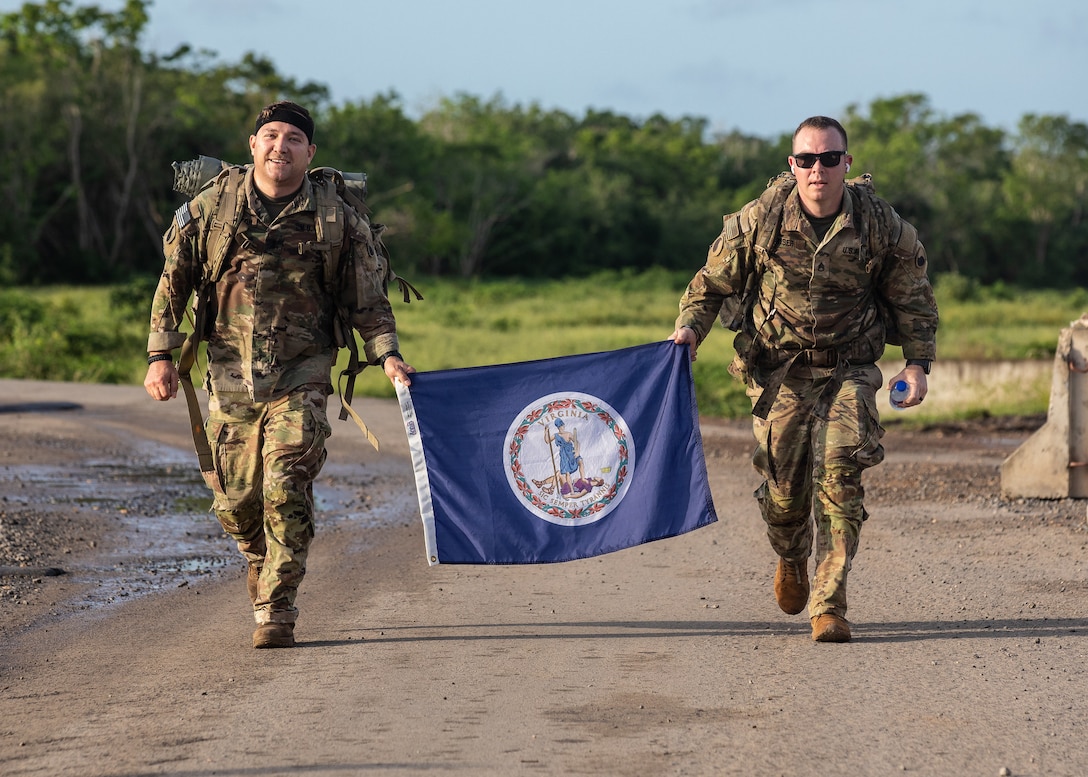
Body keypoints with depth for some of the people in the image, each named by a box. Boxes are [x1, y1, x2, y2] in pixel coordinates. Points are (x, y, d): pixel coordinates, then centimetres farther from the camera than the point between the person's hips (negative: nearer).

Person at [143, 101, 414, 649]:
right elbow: (173, 281, 5)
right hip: (230, 376, 2)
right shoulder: (211, 207, -1)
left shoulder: (338, 219, -3)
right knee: (235, 500, 6)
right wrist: (160, 356, 0)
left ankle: (277, 609, -4)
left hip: (300, 378, -2)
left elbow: (369, 297, 3)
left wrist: (386, 355, -11)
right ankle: (262, 564, 38)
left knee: (286, 491, -14)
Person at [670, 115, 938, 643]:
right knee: (784, 486, 0)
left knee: (839, 474, -17)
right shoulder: (761, 220, -9)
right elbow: (715, 280, 5)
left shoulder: (879, 224, -8)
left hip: (848, 368, 0)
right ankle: (792, 561, 36)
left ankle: (828, 604, -12)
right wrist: (690, 326, -11)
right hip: (780, 370, 0)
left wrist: (917, 363, -1)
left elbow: (912, 296, 6)